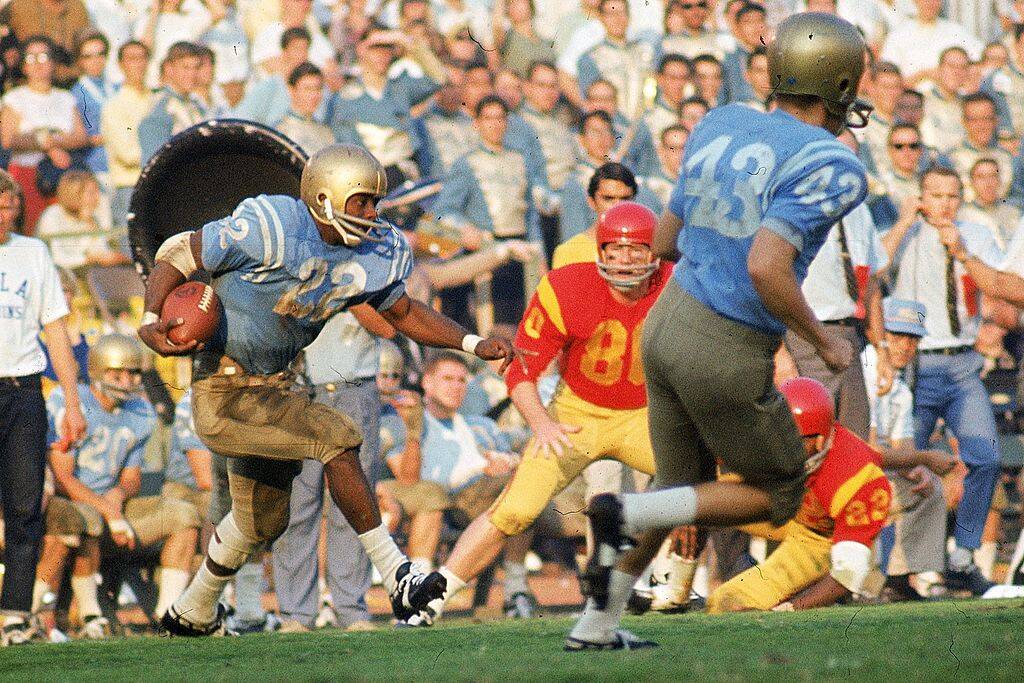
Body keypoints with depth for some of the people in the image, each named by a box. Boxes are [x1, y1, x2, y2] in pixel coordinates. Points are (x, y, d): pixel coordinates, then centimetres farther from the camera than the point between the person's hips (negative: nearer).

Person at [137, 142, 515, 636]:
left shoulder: (374, 256, -2)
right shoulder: (269, 230, -24)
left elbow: (402, 312, 14)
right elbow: (176, 257, -17)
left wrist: (473, 344, 3)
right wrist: (151, 322, -33)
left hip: (271, 389, 9)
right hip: (224, 397, -9)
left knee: (262, 520, 23)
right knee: (335, 436, -22)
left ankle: (192, 613, 47)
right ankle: (397, 580, -19)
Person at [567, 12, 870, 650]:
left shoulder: (720, 127, 4)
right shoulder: (830, 168, -19)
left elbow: (664, 240, 13)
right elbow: (765, 268, -30)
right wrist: (825, 342, -14)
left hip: (669, 326, 7)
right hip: (727, 358, -7)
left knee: (685, 487, 27)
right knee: (778, 497, 15)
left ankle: (597, 624, 31)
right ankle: (623, 516, -3)